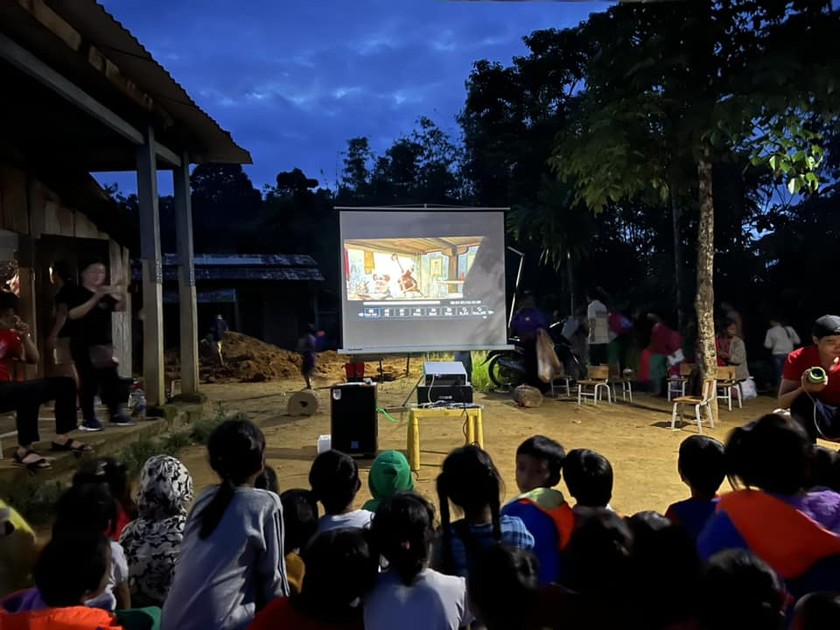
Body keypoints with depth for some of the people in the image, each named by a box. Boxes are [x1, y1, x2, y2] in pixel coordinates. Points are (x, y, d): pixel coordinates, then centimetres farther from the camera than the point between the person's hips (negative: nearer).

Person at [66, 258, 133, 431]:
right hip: (84, 345, -6)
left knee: (110, 378, 8)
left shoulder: (105, 294, 14)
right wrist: (95, 298, -28)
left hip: (104, 343, 6)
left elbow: (120, 308, 6)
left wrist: (122, 295, -15)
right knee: (89, 381, -6)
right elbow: (73, 314, -20)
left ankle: (116, 414, 16)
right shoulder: (78, 293, -6)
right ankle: (88, 418, 1)